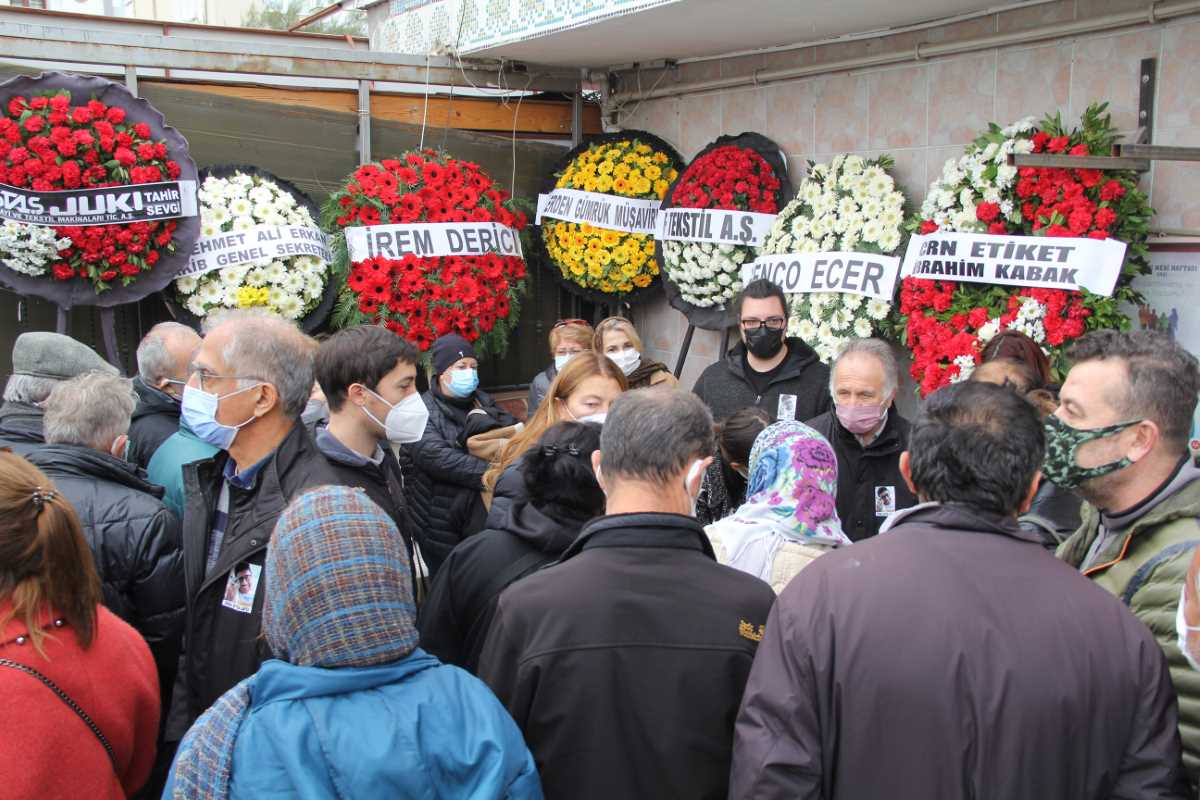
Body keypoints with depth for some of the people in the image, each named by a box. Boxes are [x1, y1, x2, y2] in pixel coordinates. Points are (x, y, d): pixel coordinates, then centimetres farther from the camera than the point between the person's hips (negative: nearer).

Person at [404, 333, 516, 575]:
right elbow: (437, 456, -23)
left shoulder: (483, 402, 13)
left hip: (488, 517, 5)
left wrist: (484, 423, -15)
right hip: (444, 530, -5)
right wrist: (490, 474, -29)